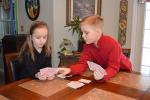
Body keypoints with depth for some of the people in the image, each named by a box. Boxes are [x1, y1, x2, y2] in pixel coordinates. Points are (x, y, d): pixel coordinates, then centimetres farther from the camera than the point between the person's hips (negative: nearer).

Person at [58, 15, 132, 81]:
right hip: (103, 70, 4)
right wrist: (70, 70, -37)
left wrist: (104, 75, -52)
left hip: (122, 70, -4)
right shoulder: (88, 45, -13)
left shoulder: (112, 44, -30)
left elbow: (113, 67, -31)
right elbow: (82, 63, -19)